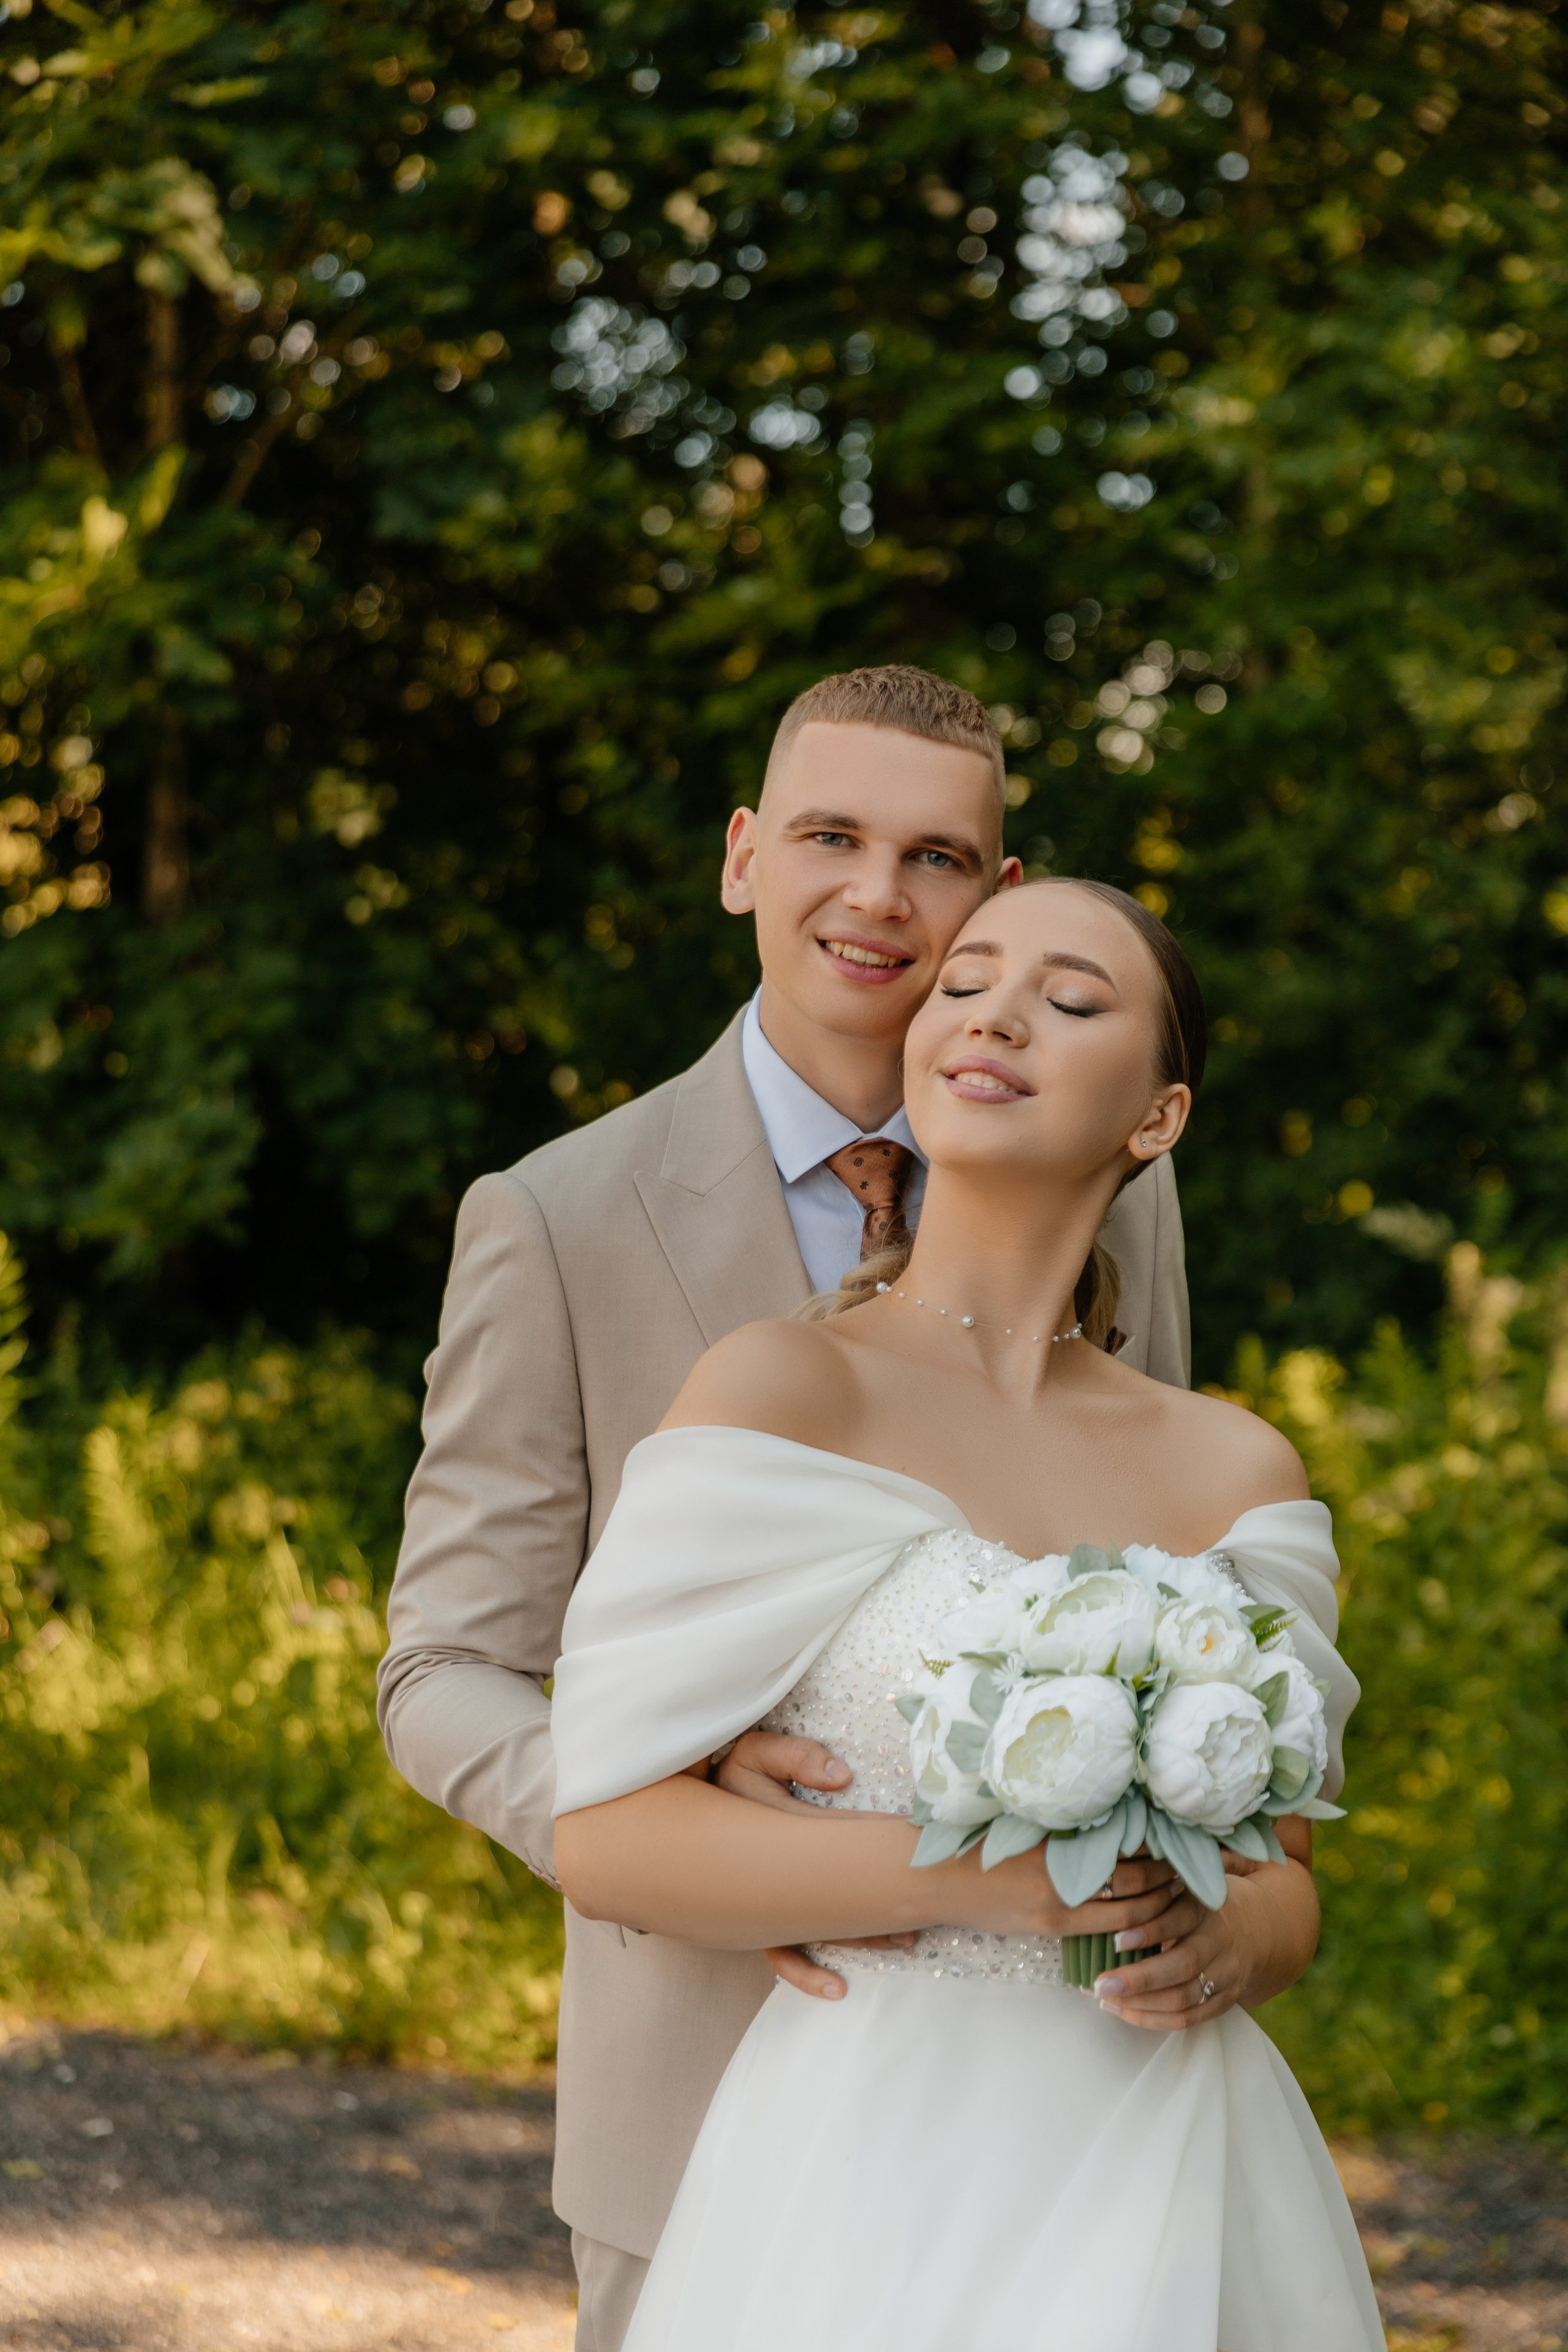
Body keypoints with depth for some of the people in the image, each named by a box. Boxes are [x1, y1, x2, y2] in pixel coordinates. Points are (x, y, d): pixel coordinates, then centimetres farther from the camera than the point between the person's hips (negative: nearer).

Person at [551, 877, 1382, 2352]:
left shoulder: (1238, 1472, 7)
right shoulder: (785, 1388, -5)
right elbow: (607, 1833, -9)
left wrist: (1222, 1943, -8)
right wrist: (968, 1875, -18)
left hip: (1182, 2210, 4)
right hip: (887, 2185, -4)